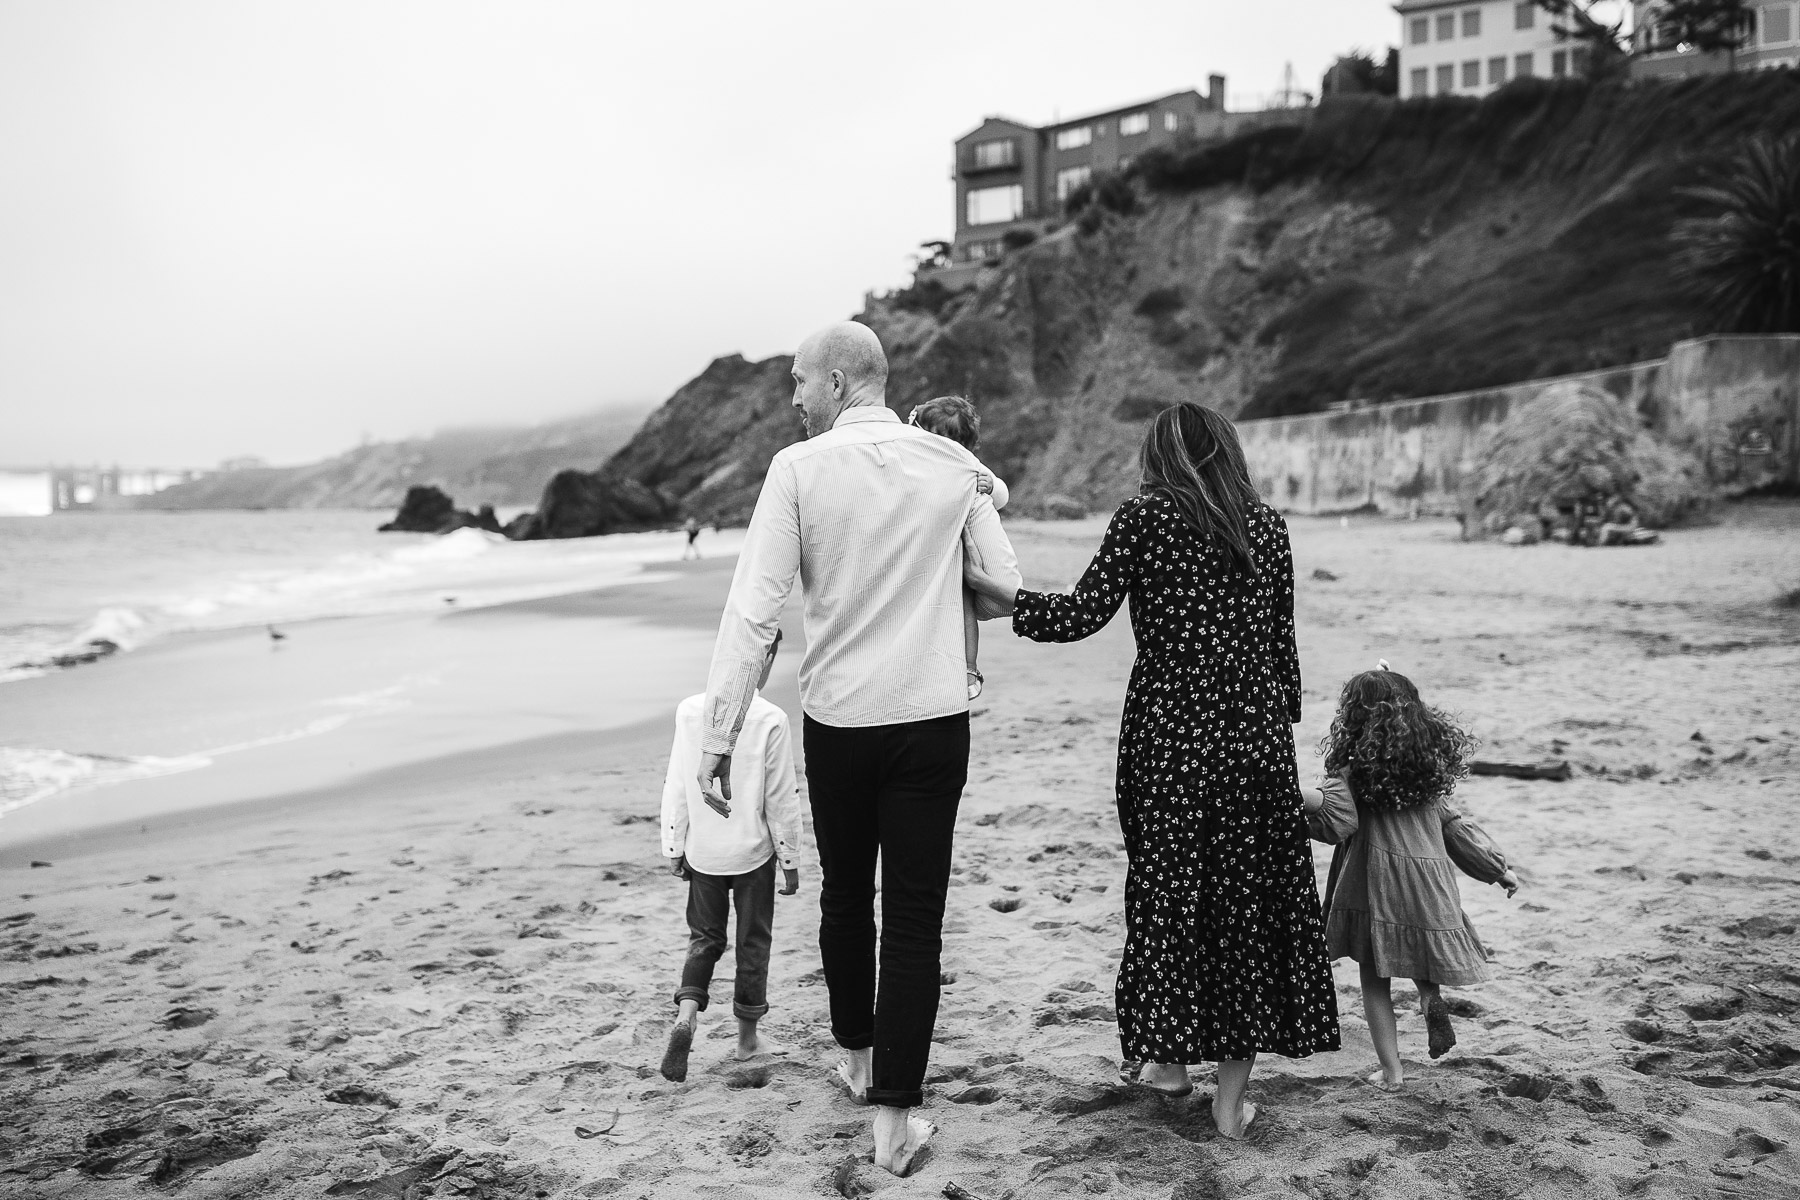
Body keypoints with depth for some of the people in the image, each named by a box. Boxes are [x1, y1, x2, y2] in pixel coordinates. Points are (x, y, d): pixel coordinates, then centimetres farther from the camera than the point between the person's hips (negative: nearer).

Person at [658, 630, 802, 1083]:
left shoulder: (689, 711, -7)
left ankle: (686, 1013, -6)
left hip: (702, 854, 3)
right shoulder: (770, 720, -16)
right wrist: (790, 860, 1)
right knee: (753, 943, 14)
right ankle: (748, 1037, 24)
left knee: (704, 938, 17)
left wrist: (673, 849, 10)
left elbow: (675, 788, -1)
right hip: (752, 852, -2)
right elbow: (782, 799, -11)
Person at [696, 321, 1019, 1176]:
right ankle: (893, 1120, 7)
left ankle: (856, 1059, 40)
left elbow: (753, 608, -12)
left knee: (845, 896, 21)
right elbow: (1004, 590, 3)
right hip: (933, 719, 1)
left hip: (837, 718, 0)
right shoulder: (954, 464, 0)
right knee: (914, 919, 5)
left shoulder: (799, 468, -8)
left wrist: (718, 733, -9)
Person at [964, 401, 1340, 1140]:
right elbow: (1282, 643, 10)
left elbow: (1081, 616, -10)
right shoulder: (1266, 525, 7)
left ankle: (1169, 1058, 26)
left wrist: (981, 582, -1)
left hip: (1169, 734, -2)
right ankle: (1232, 1093, 13)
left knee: (1168, 892, 14)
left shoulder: (1144, 518, -4)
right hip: (1255, 737, 2)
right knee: (1252, 898, 8)